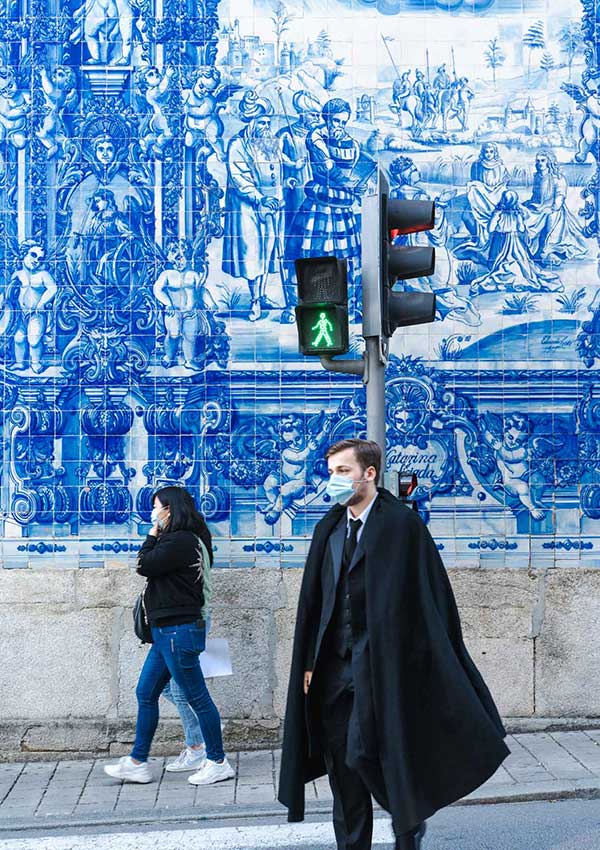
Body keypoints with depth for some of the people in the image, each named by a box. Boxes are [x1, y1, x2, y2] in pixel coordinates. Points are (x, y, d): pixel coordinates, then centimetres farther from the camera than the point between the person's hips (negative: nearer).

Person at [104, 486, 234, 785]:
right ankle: (137, 763, 19)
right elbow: (153, 571, 17)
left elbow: (144, 566, -13)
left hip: (178, 631, -11)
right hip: (167, 632, 11)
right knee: (145, 694, 13)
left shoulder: (179, 541, -15)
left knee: (197, 698, -2)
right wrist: (156, 536, 9)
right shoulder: (182, 539, 16)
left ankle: (218, 763, 7)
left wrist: (152, 535, -3)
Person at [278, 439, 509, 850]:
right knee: (341, 765, 8)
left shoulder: (402, 524, -8)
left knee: (366, 754, -6)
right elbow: (313, 600, 11)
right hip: (334, 662, 6)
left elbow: (425, 598, -10)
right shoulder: (329, 528, 10)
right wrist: (309, 661, 6)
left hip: (380, 661, -6)